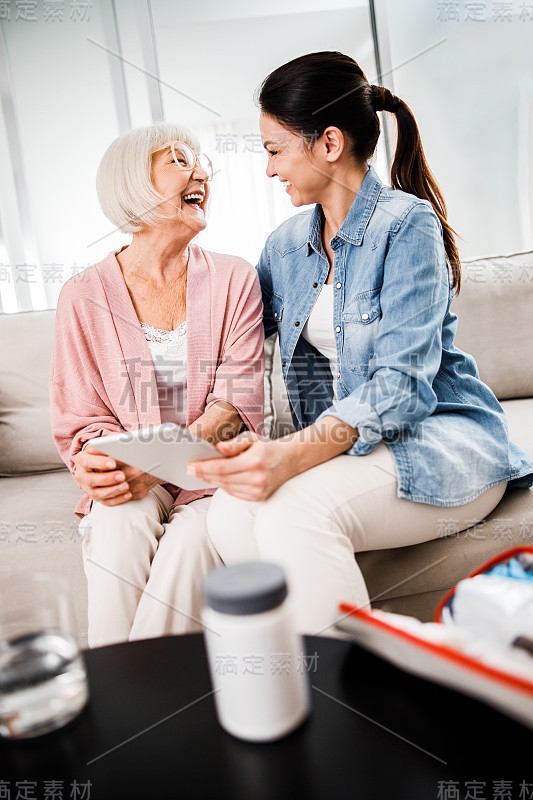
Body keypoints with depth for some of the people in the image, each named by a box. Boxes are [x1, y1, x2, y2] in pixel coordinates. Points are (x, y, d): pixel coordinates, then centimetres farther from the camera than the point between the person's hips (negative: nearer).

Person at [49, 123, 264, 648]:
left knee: (194, 534, -29)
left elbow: (237, 400, -6)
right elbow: (80, 419, 3)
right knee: (121, 527, -30)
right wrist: (99, 464, -21)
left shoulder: (234, 280, 1)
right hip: (129, 480, 0)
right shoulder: (85, 297, 0)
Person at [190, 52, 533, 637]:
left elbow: (403, 382, -21)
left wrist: (292, 455, -35)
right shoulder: (286, 245, 12)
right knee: (229, 516, -23)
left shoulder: (407, 224, -9)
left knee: (295, 511, -33)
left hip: (440, 439, -5)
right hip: (340, 446, 6)